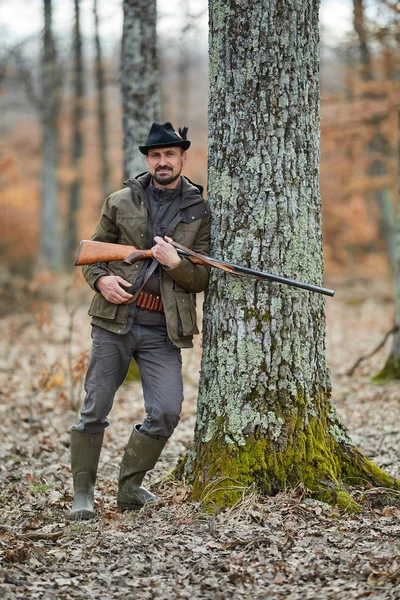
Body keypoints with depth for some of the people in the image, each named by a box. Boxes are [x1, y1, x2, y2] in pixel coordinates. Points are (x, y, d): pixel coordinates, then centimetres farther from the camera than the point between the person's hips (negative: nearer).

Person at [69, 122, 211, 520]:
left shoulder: (199, 212, 7)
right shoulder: (121, 202, 7)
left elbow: (201, 280, 5)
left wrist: (174, 263, -14)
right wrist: (100, 278, -7)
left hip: (162, 331, 0)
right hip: (115, 322, 0)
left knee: (166, 413, -9)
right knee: (94, 410, 1)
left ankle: (130, 487, 11)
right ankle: (83, 493, 14)